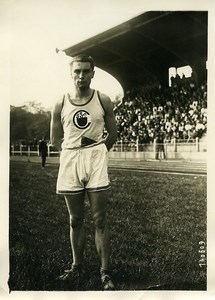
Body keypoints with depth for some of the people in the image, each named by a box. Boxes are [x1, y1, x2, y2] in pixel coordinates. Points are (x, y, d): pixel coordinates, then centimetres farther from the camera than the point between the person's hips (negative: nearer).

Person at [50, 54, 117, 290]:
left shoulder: (103, 101, 2)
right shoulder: (60, 105, 4)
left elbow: (112, 135, 8)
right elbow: (55, 139, 11)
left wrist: (95, 153, 6)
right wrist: (74, 152, 5)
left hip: (95, 160, -2)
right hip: (69, 161, 2)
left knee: (99, 220, -2)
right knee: (75, 220, 12)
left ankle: (105, 273, 7)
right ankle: (77, 266, 26)